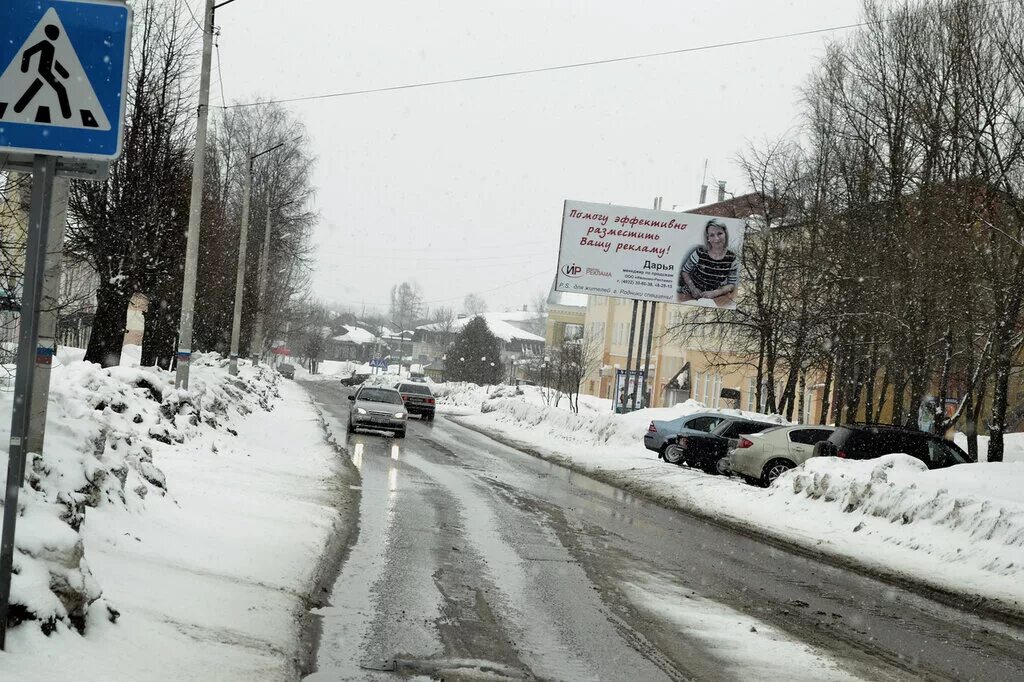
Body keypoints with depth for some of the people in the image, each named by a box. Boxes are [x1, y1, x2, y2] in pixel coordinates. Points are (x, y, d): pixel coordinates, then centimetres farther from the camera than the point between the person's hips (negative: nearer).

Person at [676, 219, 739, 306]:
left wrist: (714, 293, -16)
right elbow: (685, 271, 2)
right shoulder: (699, 253, -11)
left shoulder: (732, 259, -7)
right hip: (692, 295, -3)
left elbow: (731, 285, -1)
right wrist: (693, 288, -13)